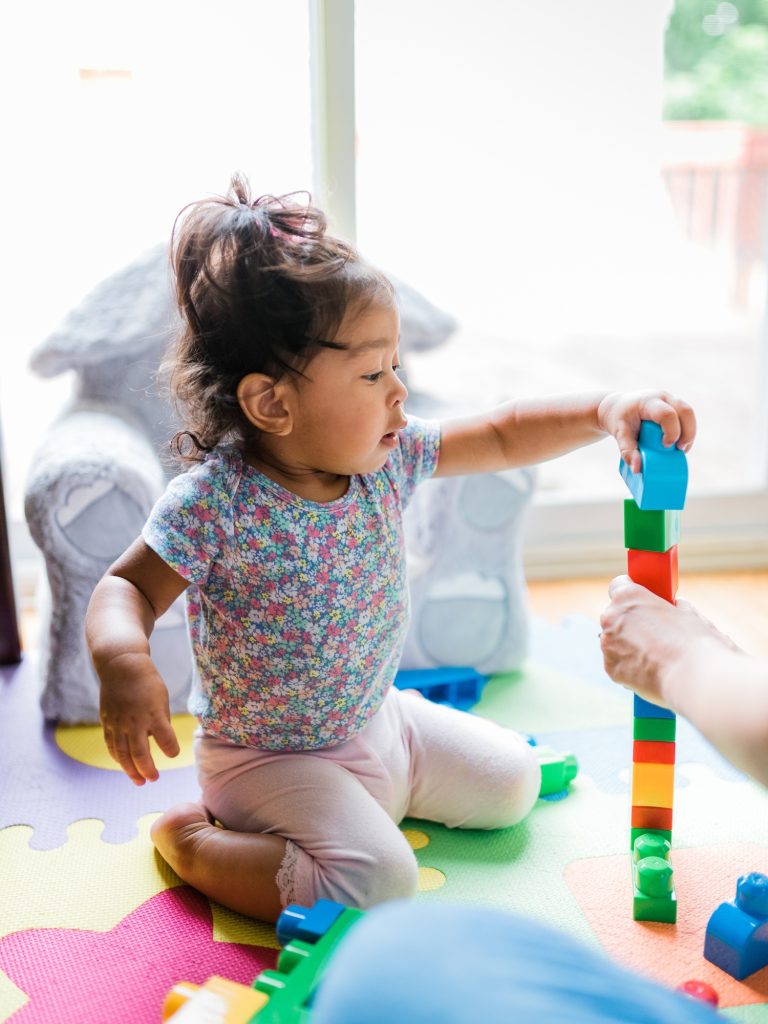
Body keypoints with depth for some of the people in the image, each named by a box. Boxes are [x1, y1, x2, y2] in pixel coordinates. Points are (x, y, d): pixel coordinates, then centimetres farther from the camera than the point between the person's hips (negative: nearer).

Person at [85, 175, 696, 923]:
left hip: (379, 721, 7)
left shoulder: (386, 458, -8)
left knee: (512, 784, 15)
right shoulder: (213, 502, -26)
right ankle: (188, 839, -4)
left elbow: (501, 437, 0)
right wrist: (122, 663, -40)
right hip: (268, 758, -7)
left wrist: (605, 412, -14)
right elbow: (127, 588, -18)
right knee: (376, 882, -24)